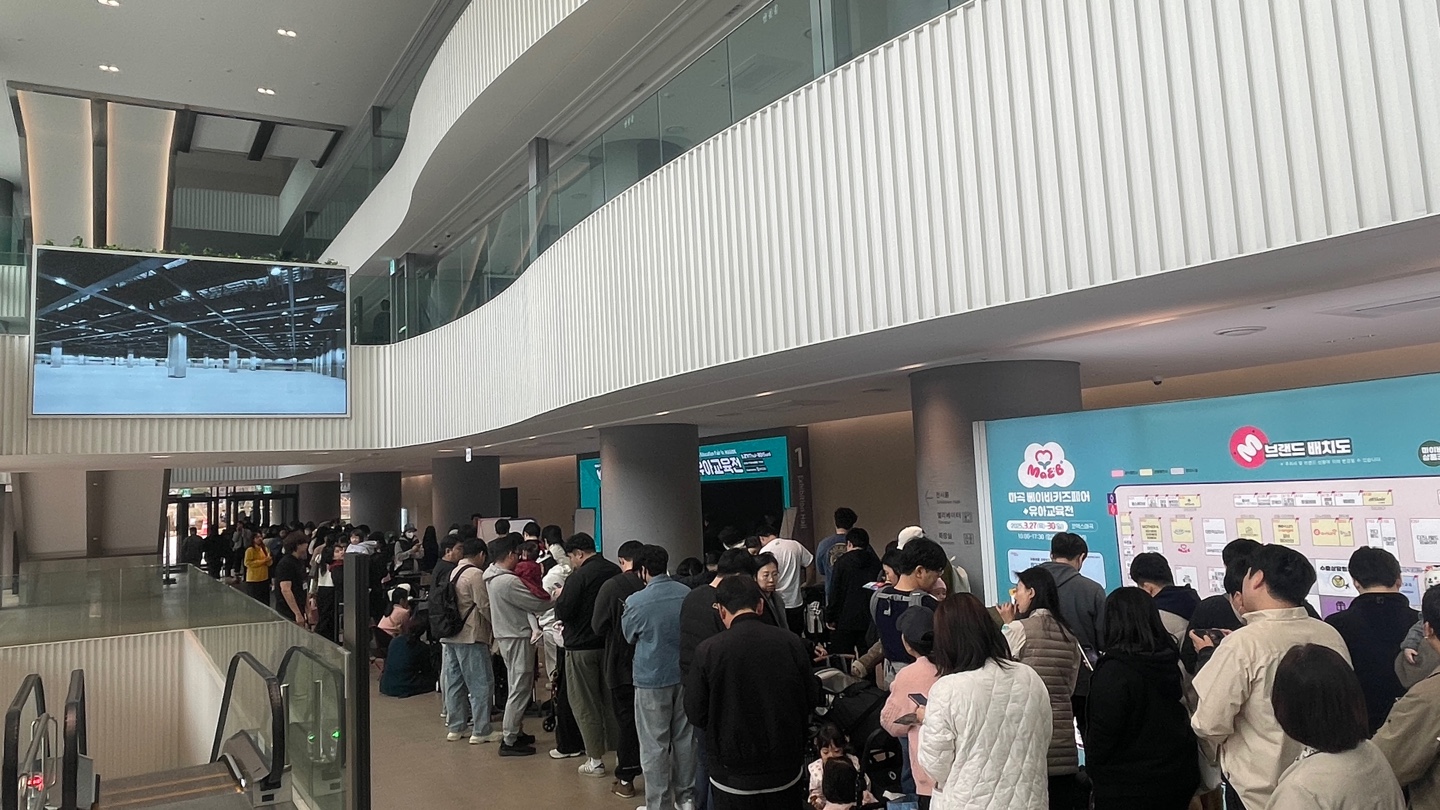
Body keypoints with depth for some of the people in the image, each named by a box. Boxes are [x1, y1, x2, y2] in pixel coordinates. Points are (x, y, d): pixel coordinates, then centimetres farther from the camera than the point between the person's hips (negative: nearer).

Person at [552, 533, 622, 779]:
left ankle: (595, 760, 9)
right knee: (611, 700, 16)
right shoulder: (615, 571, 2)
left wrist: (559, 599, 1)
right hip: (610, 644, 6)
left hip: (581, 647, -6)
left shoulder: (579, 577, -18)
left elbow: (562, 613, -19)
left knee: (585, 705, 4)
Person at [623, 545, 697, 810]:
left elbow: (629, 635, 1)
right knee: (685, 738, 16)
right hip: (685, 674, 5)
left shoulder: (636, 601, -16)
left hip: (652, 679, -4)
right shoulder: (687, 593, -5)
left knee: (654, 745, 7)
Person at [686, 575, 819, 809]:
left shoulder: (707, 650, -17)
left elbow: (695, 713, -7)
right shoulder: (791, 643, -11)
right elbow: (812, 699, 1)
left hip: (733, 774, -2)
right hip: (787, 771, 2)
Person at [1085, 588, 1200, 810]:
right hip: (1178, 777, 7)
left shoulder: (1113, 671, -20)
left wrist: (1094, 772, -1)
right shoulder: (1170, 661, 1)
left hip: (1127, 787, -7)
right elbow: (1182, 719, 13)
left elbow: (1101, 733, -16)